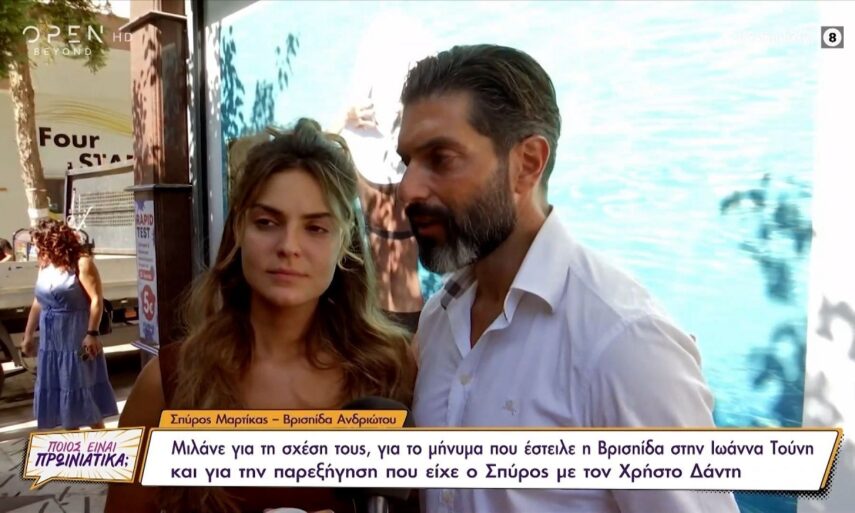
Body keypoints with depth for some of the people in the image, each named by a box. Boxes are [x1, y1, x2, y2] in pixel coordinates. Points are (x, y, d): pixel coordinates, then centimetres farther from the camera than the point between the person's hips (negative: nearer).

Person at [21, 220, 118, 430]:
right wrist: (28, 335, 17)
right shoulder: (44, 265, 8)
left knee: (84, 387, -1)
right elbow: (38, 303, 15)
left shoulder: (82, 263, -11)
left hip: (77, 337, -7)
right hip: (51, 339, 7)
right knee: (56, 388, 10)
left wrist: (92, 333, -23)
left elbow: (96, 299, -17)